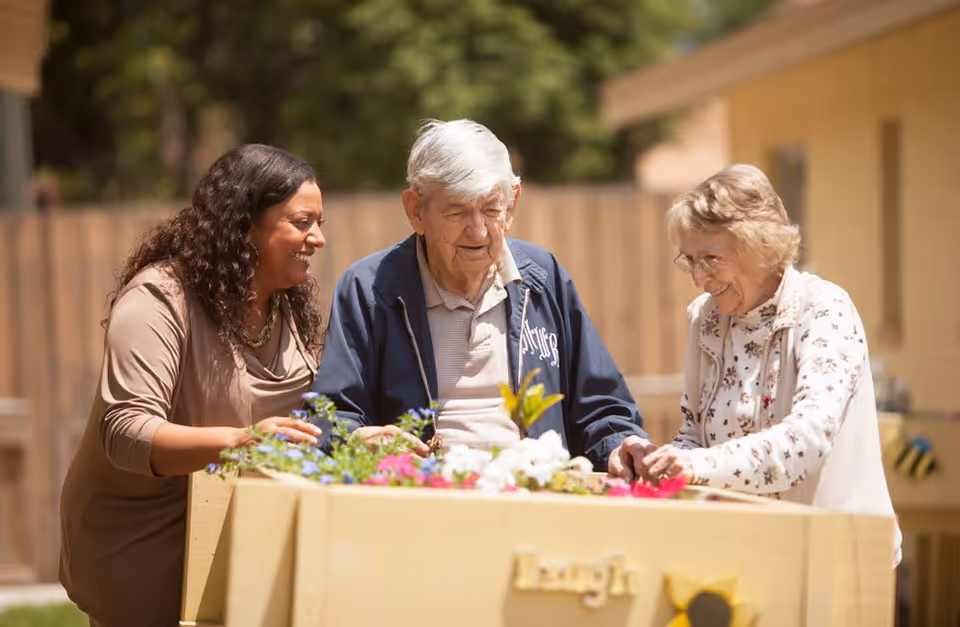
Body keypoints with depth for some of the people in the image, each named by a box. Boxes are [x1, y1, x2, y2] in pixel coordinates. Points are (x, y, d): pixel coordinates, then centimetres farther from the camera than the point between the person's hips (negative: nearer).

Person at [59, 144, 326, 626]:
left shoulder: (288, 305, 5)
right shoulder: (158, 299, -19)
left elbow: (301, 419, 12)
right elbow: (125, 433, -29)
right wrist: (237, 441, -43)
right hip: (144, 547, -7)